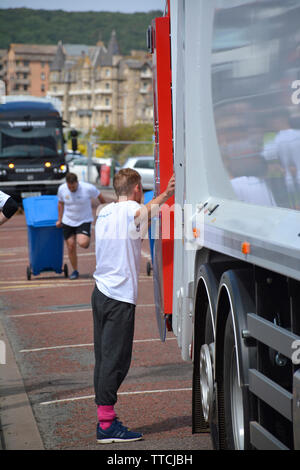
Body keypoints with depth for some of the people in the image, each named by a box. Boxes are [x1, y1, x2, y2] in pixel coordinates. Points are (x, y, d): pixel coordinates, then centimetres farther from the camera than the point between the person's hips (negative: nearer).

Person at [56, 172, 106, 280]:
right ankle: (75, 271, 21)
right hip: (68, 222, 3)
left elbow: (100, 197, -2)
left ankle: (87, 238, 12)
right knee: (71, 247, 3)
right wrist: (60, 220, 15)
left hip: (84, 221, -3)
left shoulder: (88, 188, -19)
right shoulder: (62, 189, -8)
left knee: (82, 243, -25)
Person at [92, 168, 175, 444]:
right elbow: (143, 213, -23)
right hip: (120, 296, -9)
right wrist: (165, 196, -33)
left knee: (104, 358, 10)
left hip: (101, 292, 9)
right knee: (116, 359, -8)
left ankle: (104, 416, 15)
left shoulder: (105, 211, 18)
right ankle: (107, 426, -9)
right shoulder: (129, 209, -6)